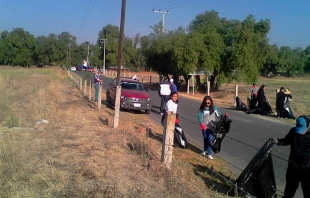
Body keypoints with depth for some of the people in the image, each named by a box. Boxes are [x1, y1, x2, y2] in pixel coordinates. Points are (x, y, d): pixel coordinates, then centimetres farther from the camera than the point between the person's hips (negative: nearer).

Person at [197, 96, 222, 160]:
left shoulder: (214, 108, -1)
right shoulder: (202, 108, -5)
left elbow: (218, 114, 8)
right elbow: (200, 116, -8)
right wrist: (201, 124, -23)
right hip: (204, 126, 1)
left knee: (210, 139, -9)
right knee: (205, 139, 15)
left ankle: (209, 153, -4)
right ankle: (205, 150, 36)